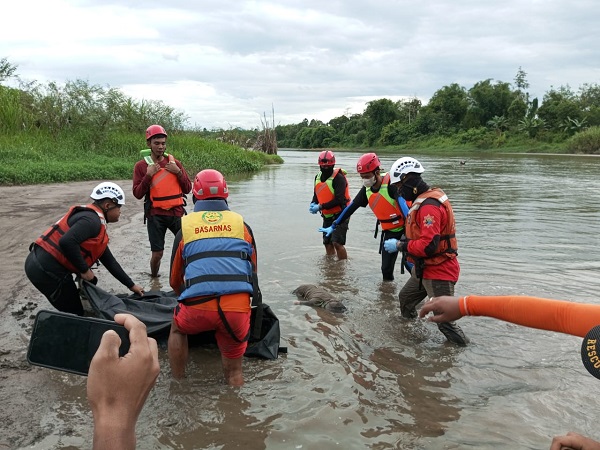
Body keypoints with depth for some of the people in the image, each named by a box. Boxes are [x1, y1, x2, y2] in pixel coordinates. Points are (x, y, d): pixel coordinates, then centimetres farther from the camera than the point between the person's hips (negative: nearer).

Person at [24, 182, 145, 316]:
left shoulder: (95, 222, 18)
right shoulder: (92, 220, -15)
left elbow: (109, 261, 23)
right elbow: (67, 242, -31)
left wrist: (131, 285, 25)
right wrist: (84, 270, -17)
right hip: (47, 269, -10)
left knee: (72, 312, 22)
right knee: (75, 314, 5)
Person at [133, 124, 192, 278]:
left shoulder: (174, 163, 6)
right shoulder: (141, 166, 1)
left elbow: (188, 189, 5)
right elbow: (137, 194, -4)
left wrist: (178, 172, -9)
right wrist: (148, 175, -16)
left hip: (176, 212, 2)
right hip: (155, 215, -2)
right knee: (157, 254, 3)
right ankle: (154, 279, 28)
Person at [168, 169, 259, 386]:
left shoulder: (185, 227, 12)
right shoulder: (241, 224, 13)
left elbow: (175, 281, 21)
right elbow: (252, 270, 23)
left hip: (197, 307, 0)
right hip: (238, 307, 0)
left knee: (177, 329, 33)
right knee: (234, 371, 18)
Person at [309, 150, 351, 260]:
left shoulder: (339, 178, -17)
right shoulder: (318, 177, 7)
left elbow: (339, 200, -23)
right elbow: (316, 195, 18)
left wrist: (320, 207, -25)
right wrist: (313, 204, -5)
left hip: (340, 215, -7)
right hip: (327, 217, 7)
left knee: (337, 242, -17)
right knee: (328, 244, 10)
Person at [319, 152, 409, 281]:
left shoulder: (390, 183, -23)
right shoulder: (366, 189, 0)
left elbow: (403, 205, -32)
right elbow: (351, 207, 7)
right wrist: (333, 226, 10)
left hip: (405, 228, -6)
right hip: (389, 232, 6)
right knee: (386, 269, 7)